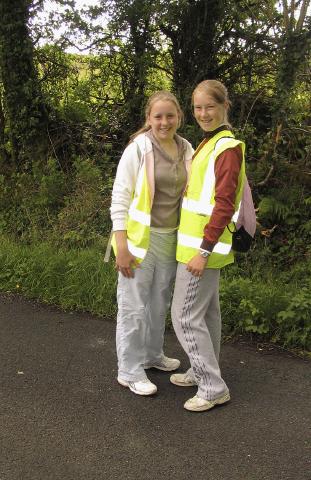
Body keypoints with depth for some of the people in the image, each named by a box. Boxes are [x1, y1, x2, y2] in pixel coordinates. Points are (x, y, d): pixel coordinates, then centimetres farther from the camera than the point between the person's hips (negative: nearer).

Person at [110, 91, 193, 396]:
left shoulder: (186, 150, 4)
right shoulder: (138, 148, -12)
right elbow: (119, 198, -12)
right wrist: (121, 247, -16)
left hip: (171, 239, 6)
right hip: (140, 238, -6)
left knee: (160, 303, 19)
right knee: (134, 306, 2)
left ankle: (152, 354, 38)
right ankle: (129, 371, 17)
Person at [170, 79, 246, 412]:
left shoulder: (228, 148, -16)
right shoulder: (209, 144, 13)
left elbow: (225, 206, -21)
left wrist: (204, 250, -22)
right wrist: (204, 247, 14)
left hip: (204, 244, -9)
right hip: (200, 242, 9)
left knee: (185, 315, -4)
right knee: (206, 311, 17)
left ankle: (214, 388, 7)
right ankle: (203, 372, 31)